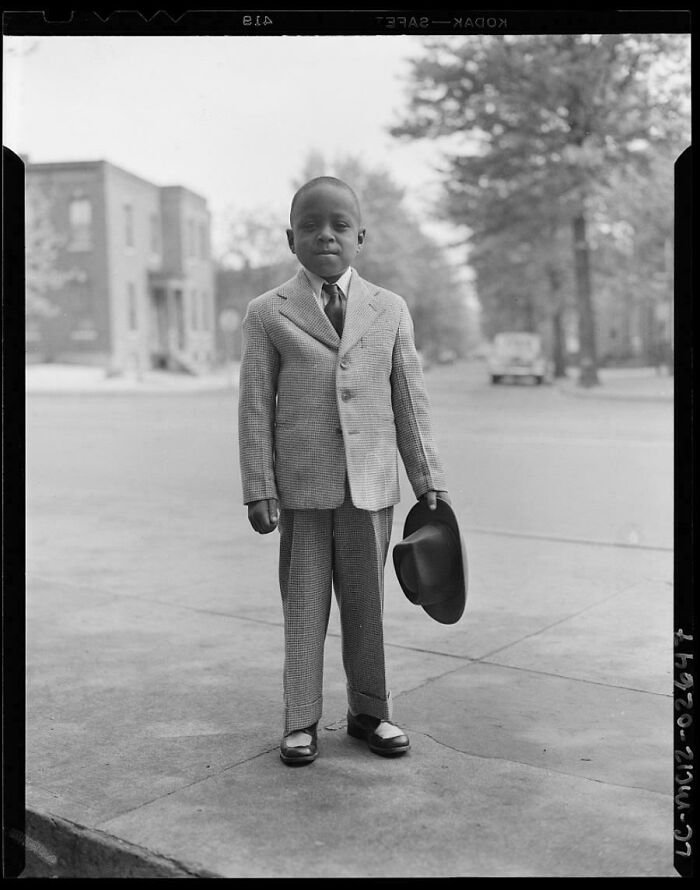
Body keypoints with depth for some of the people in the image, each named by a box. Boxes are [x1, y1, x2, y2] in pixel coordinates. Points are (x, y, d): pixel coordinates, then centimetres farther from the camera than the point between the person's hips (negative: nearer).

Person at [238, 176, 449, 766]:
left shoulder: (390, 310, 7)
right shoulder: (268, 314, 1)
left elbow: (409, 401, 8)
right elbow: (255, 407, 0)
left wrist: (429, 478, 6)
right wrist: (259, 488, -5)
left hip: (370, 484, 2)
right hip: (301, 486, -1)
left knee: (366, 602, 11)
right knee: (304, 604, 6)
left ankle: (369, 711, 28)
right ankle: (301, 719, 21)